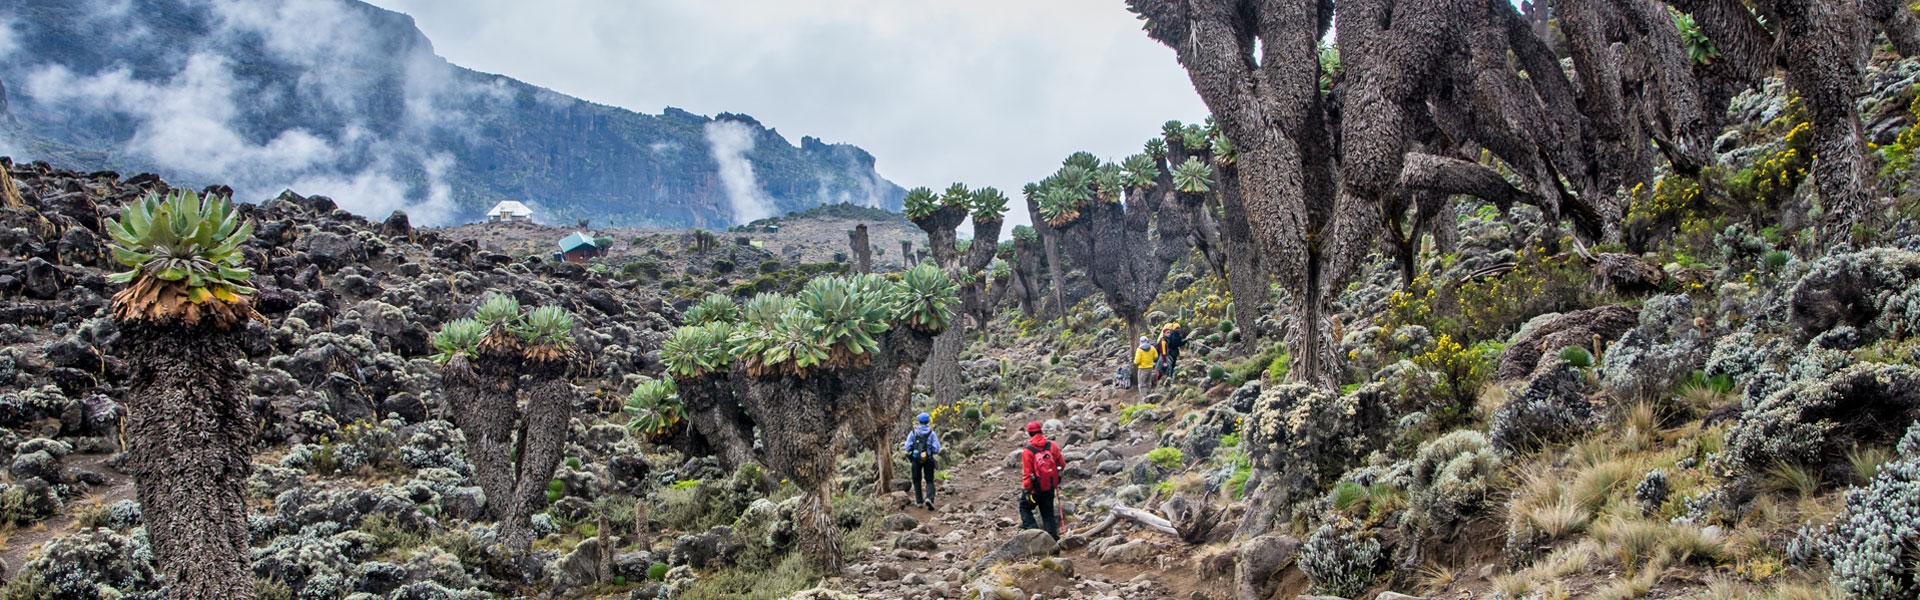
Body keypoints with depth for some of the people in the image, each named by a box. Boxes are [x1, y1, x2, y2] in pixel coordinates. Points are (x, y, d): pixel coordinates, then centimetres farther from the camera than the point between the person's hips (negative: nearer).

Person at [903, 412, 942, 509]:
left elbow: (907, 447, -6)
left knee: (917, 480, 17)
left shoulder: (913, 433, -3)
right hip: (928, 460, 0)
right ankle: (929, 498, -18)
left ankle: (919, 501, 18)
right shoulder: (932, 433, -4)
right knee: (929, 481, 6)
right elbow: (936, 449, -7)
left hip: (916, 459, 1)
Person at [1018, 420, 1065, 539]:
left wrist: (1026, 488, -11)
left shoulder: (1028, 451, -14)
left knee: (1025, 507, 16)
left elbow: (1026, 473, -16)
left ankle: (1031, 528, -2)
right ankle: (1053, 537, 8)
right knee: (1048, 513, 14)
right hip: (1050, 487, 4)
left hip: (1035, 488, -4)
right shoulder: (1052, 445, -4)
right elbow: (1062, 464, 4)